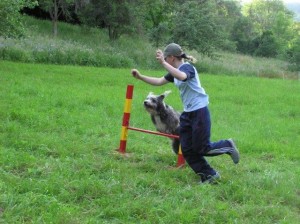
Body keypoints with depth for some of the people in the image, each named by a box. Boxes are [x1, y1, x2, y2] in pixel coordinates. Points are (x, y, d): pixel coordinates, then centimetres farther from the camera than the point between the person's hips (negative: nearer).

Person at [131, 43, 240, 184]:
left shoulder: (187, 67, -16)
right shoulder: (176, 71, 10)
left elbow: (182, 77, -41)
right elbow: (159, 82, 19)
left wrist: (163, 63, -44)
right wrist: (140, 77, 13)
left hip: (199, 112, -9)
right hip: (187, 113, 9)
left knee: (202, 148, -2)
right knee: (187, 150, 7)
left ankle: (227, 146, 21)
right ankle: (209, 175, 16)